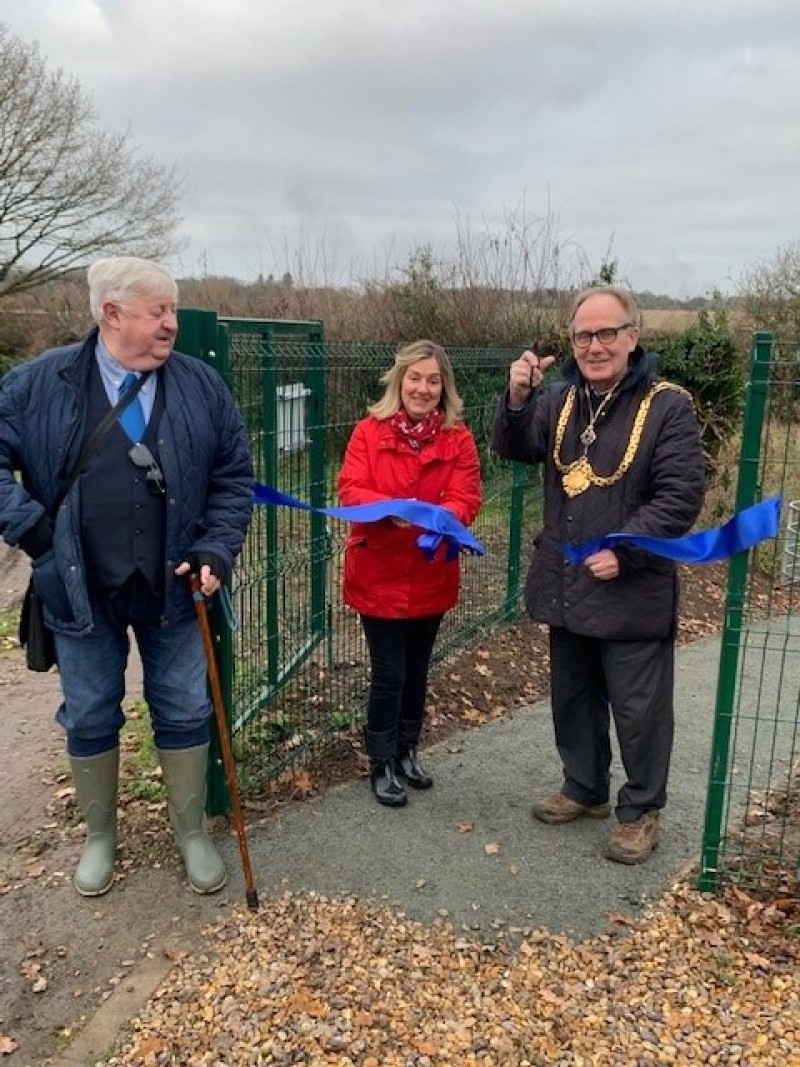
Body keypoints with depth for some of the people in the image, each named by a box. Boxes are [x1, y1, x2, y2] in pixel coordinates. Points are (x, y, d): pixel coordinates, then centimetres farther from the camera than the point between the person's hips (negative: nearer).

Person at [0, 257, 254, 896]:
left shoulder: (201, 385, -2)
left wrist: (216, 550, -9)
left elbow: (234, 477, 1)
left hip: (172, 589, 1)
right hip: (81, 592, 0)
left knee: (186, 715, 11)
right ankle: (100, 836, 37)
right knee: (89, 720, 14)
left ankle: (192, 832, 32)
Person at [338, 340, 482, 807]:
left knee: (417, 670, 17)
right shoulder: (369, 431, -6)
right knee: (389, 674, 2)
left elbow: (466, 498, -10)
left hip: (432, 575, 3)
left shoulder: (458, 438, -2)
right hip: (378, 575, -3)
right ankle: (382, 765, 21)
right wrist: (392, 508, -34)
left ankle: (407, 751, 37)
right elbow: (351, 491, -15)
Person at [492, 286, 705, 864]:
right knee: (573, 698, 20)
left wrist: (624, 551, -23)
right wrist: (517, 398, -15)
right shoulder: (559, 398, 5)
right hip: (565, 587, 6)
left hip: (633, 591, -5)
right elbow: (516, 449, 3)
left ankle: (642, 811, 28)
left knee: (639, 709, 7)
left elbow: (681, 496, -15)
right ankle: (585, 789, 41)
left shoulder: (668, 406, -12)